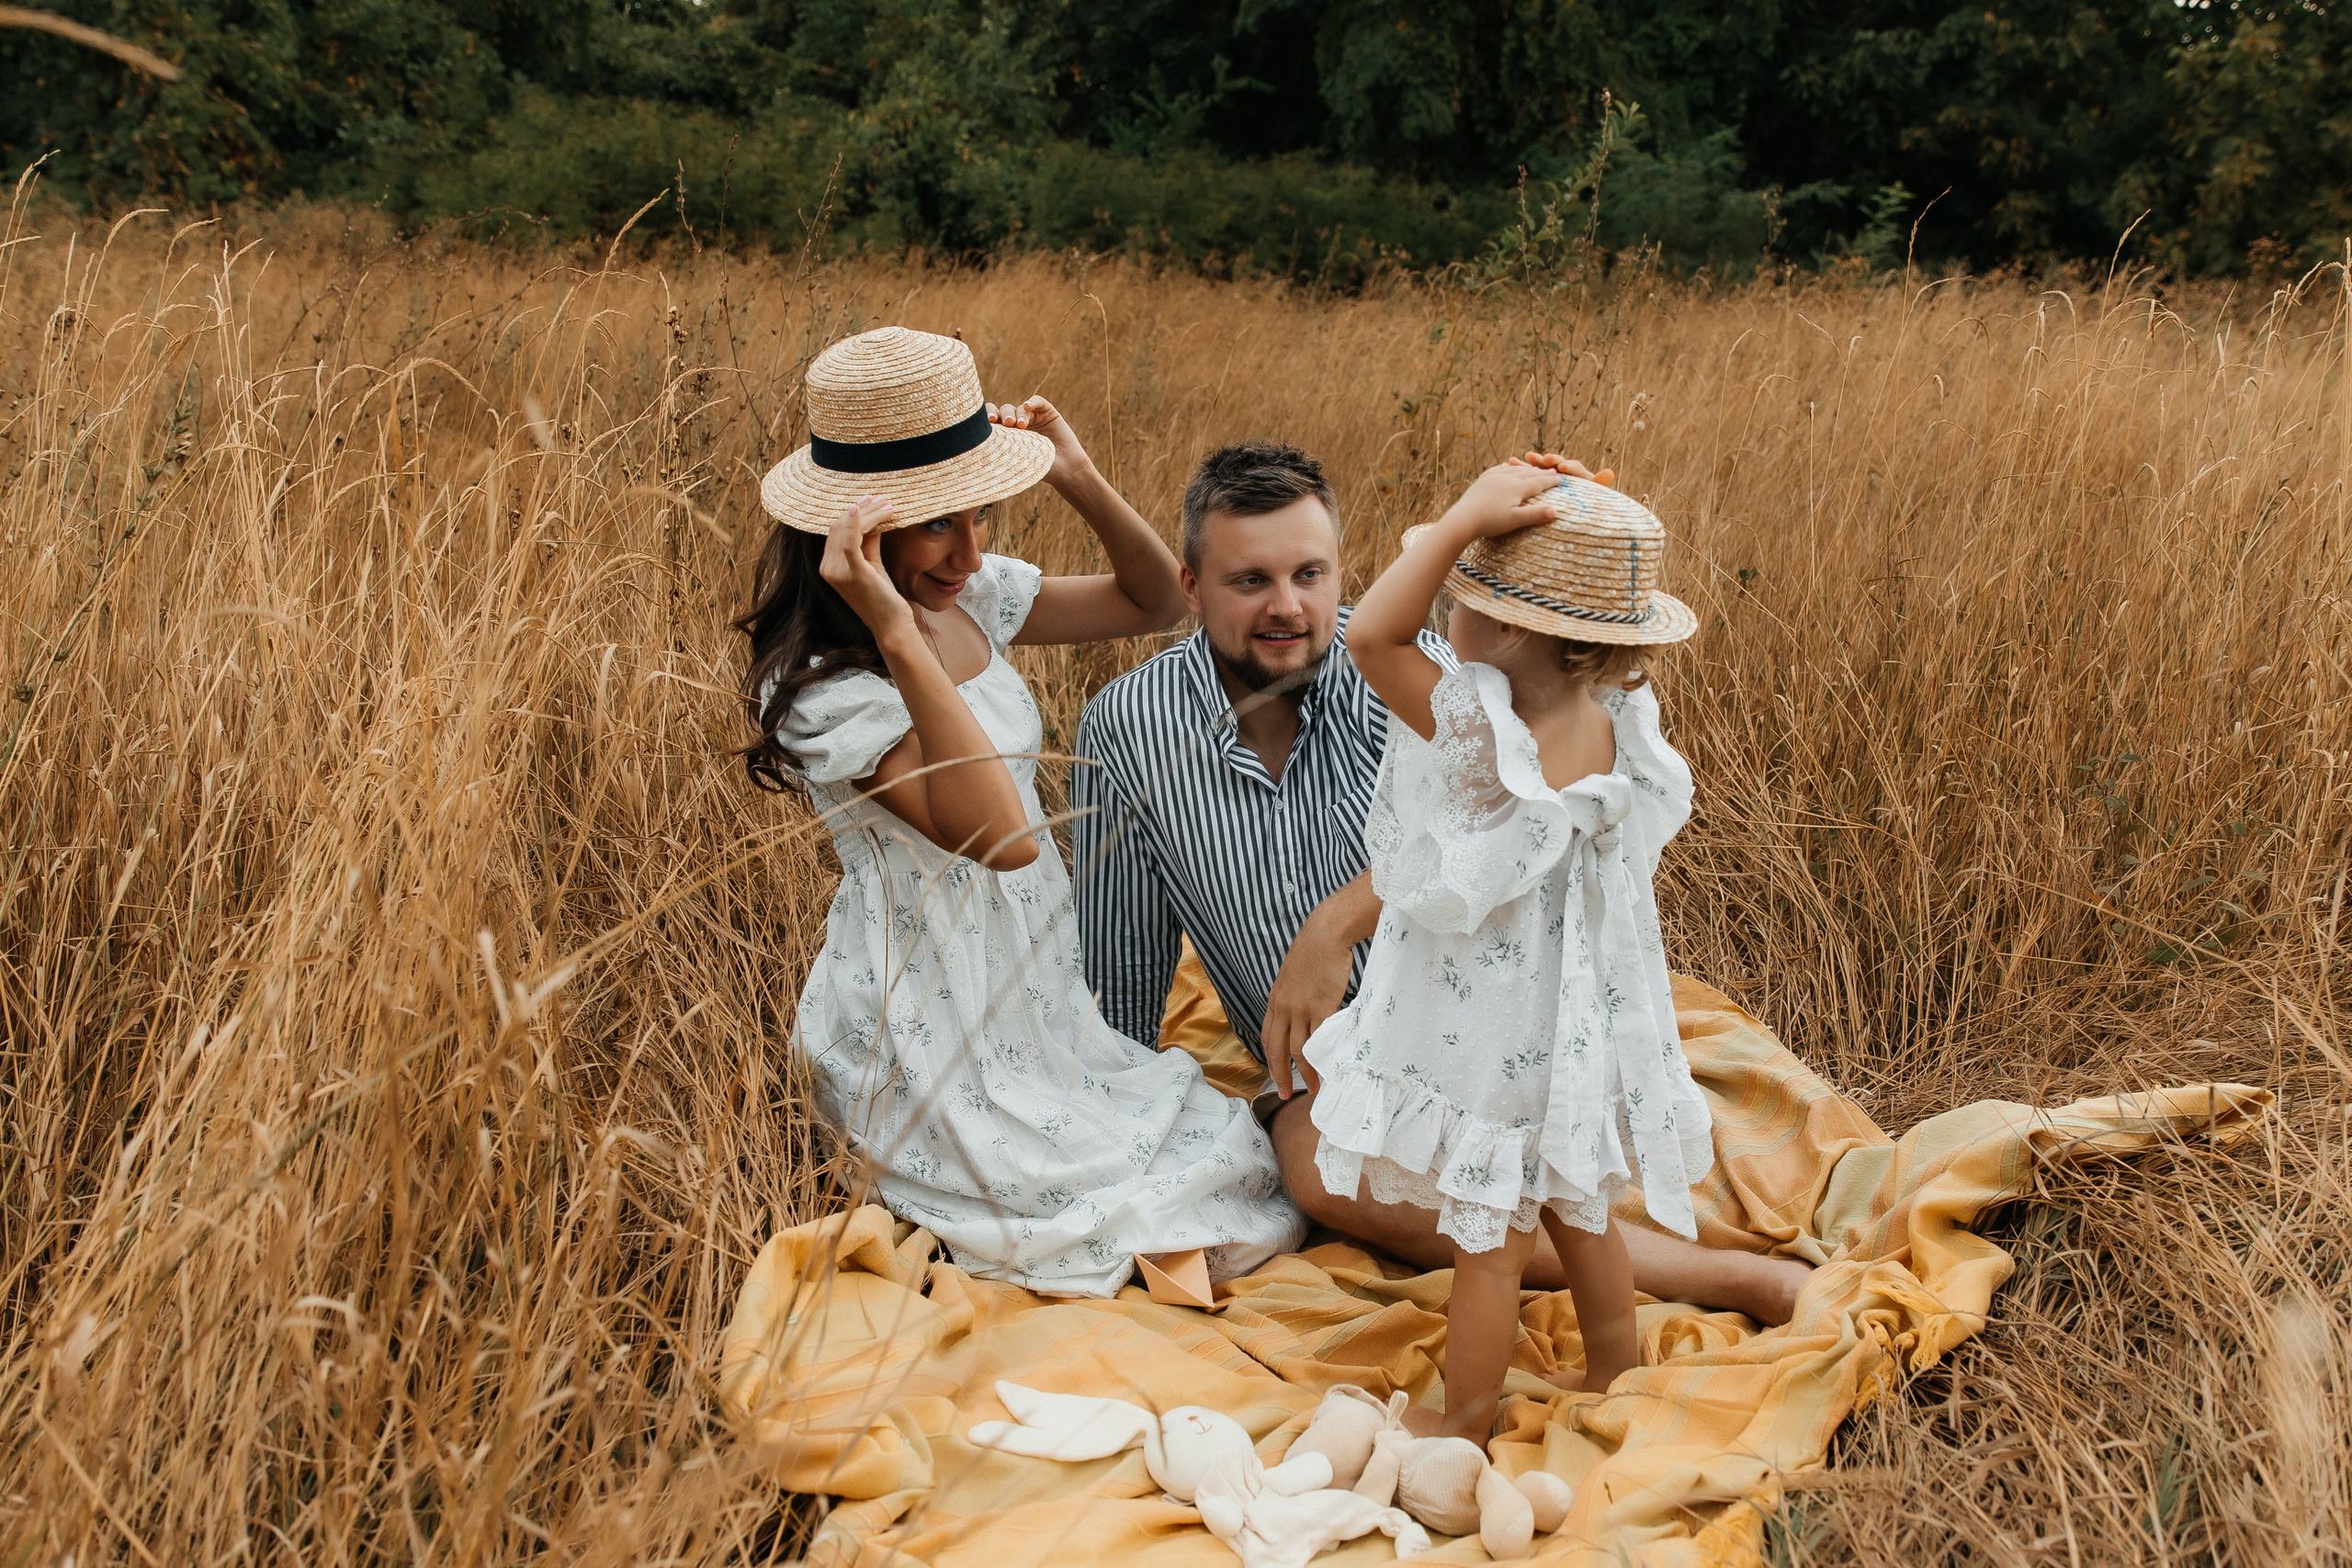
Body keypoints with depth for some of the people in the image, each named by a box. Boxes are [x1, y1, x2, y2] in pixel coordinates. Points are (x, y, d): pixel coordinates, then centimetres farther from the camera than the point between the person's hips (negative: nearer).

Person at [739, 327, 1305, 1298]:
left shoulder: (972, 596, -1)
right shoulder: (826, 686, -25)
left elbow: (1155, 603, 8)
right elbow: (998, 834, -36)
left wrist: (1078, 481, -8)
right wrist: (900, 637, -41)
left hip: (1027, 983, 8)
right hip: (932, 1032, -8)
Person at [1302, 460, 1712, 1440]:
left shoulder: (1485, 734, -31)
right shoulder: (1607, 723, -12)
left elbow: (1373, 634, -32)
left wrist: (1466, 518, -30)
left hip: (1493, 1040, -7)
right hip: (1574, 1020, 7)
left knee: (1487, 1240, 10)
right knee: (1573, 1209, 26)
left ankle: (1464, 1428, 26)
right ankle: (1613, 1377, 44)